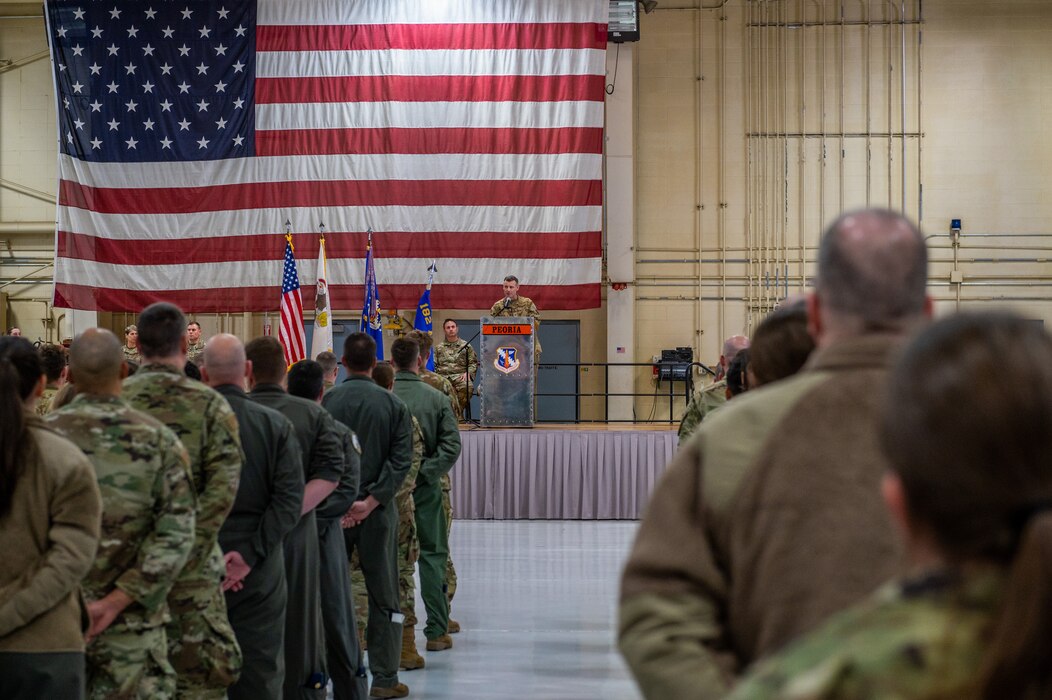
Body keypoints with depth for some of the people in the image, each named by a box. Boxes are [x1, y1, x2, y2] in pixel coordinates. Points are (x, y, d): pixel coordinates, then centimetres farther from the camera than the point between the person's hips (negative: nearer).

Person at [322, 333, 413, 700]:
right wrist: (370, 501, -11)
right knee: (383, 597, 7)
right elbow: (401, 460, -9)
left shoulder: (328, 402, -5)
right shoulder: (393, 405, -3)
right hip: (378, 511, 0)